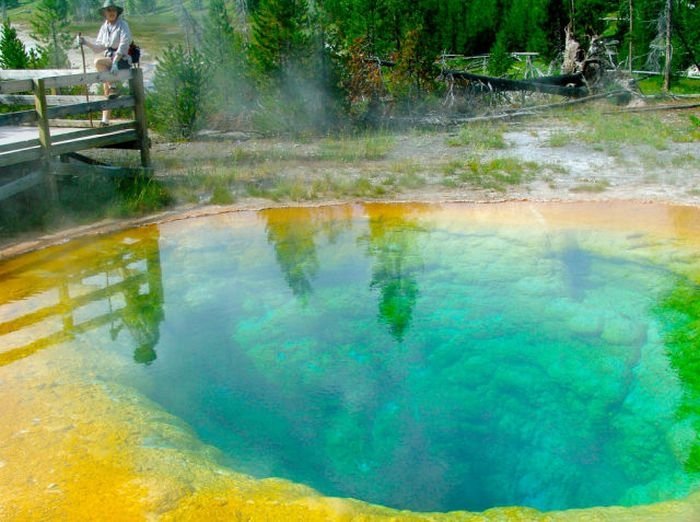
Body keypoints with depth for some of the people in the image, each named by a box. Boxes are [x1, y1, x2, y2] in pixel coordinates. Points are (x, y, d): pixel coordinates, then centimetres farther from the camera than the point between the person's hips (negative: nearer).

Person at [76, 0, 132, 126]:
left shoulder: (122, 25, -8)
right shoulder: (104, 27, 11)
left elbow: (123, 45, -20)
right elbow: (98, 47, 13)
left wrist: (115, 62, -30)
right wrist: (85, 42, -4)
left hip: (122, 60, -6)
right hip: (109, 59, 6)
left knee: (98, 62, -31)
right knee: (107, 92, 0)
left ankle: (112, 87, -17)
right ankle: (105, 121, 3)